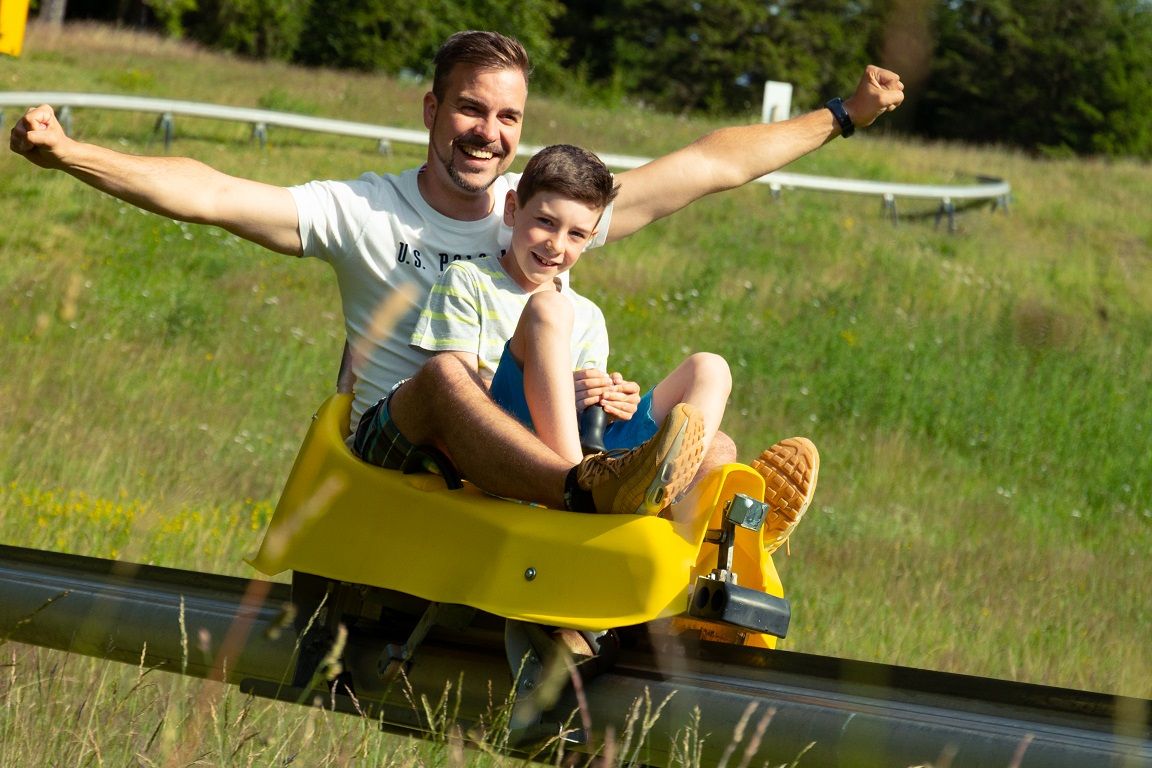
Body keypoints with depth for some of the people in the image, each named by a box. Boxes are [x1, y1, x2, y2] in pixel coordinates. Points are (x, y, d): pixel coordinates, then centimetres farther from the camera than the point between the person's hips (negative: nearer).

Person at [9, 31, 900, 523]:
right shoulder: (361, 212, 3)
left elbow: (714, 164, 16)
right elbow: (202, 193, -9)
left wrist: (839, 117, 15)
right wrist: (70, 153, -21)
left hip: (530, 449, 4)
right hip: (393, 443, -4)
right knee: (445, 372, -39)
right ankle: (594, 492, -66)